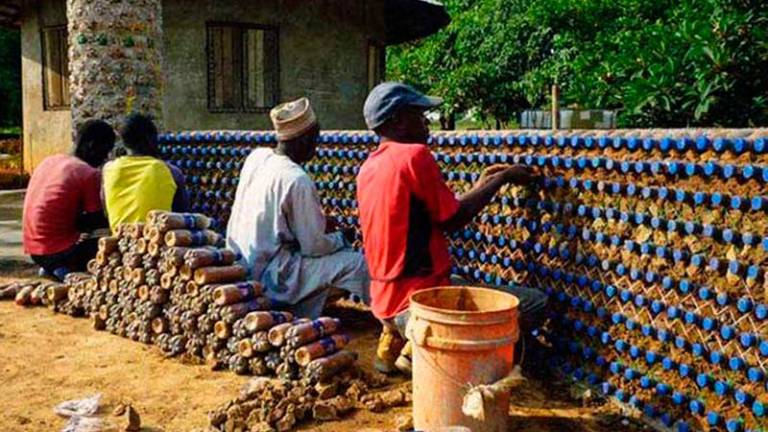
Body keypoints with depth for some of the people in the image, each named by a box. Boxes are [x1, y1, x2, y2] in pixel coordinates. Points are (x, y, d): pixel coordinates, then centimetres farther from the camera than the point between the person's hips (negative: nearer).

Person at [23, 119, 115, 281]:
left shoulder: (49, 161, 10)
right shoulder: (90, 173, -13)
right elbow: (98, 222, -11)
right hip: (58, 250, -8)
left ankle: (54, 268, 13)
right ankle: (67, 270, -6)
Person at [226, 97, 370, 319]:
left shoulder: (256, 157, 1)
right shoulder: (297, 180, -22)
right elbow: (314, 246, -16)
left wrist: (322, 223, 13)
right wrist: (342, 238, 4)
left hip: (242, 265, 9)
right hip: (271, 277, -9)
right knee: (357, 264, -8)